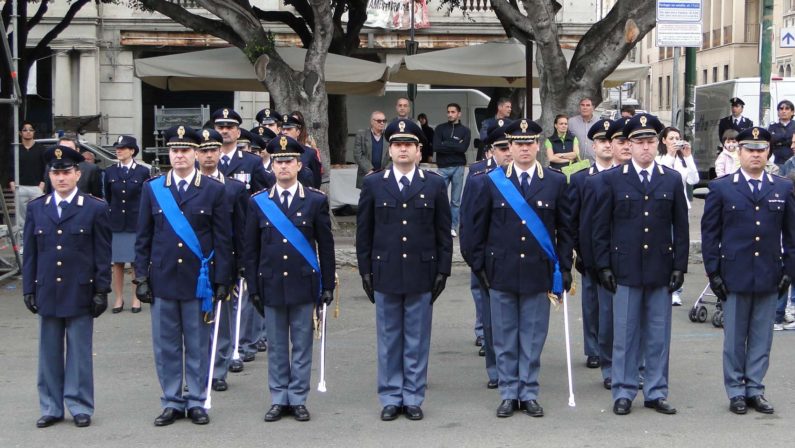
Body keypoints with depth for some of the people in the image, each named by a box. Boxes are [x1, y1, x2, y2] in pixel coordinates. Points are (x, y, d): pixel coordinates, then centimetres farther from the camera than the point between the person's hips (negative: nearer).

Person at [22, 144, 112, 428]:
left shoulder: (95, 209, -1)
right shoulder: (36, 209, 8)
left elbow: (103, 255, -1)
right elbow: (30, 253, 9)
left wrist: (101, 291, -5)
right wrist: (29, 289, 5)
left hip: (80, 293, -3)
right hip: (47, 293, 3)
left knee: (80, 352, 4)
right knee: (49, 352, 9)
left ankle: (80, 407, 13)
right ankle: (51, 408, 18)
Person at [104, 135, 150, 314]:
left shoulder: (143, 172, 0)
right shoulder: (110, 172, 6)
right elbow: (107, 198, 10)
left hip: (136, 223, -2)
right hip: (115, 223, 2)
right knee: (117, 263, 5)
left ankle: (136, 299, 12)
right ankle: (119, 299, 13)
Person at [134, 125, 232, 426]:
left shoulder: (214, 190, 2)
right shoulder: (152, 189, 6)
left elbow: (223, 240, 2)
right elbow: (143, 238, 8)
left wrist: (222, 280, -3)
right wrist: (141, 277, 2)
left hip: (199, 280, -1)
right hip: (162, 279, 2)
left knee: (198, 345, 5)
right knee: (166, 345, 6)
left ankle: (197, 402, 16)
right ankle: (171, 402, 16)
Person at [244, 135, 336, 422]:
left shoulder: (316, 201, 1)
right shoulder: (258, 202, 4)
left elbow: (326, 246, 2)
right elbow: (251, 250, 6)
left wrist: (328, 285, -1)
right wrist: (253, 288, 2)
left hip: (304, 284, -1)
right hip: (271, 285, 1)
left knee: (302, 344, 4)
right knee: (276, 346, 8)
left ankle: (298, 399, 13)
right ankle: (279, 399, 16)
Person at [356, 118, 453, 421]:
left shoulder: (434, 185, 4)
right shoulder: (373, 184, 4)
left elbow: (443, 232, 4)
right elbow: (364, 232, 6)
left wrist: (443, 271, 0)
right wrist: (366, 271, 2)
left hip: (421, 274, 0)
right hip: (385, 273, 0)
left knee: (417, 340, 6)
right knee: (389, 340, 7)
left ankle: (413, 398, 15)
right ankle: (390, 398, 16)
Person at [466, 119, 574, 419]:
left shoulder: (556, 182, 4)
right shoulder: (488, 182, 2)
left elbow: (565, 229, 6)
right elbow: (477, 229, 5)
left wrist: (564, 268, 2)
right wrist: (480, 266, 1)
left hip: (539, 273, 0)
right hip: (501, 273, 0)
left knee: (533, 338, 5)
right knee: (504, 338, 6)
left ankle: (529, 393, 16)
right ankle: (508, 394, 16)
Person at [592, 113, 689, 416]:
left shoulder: (672, 180, 7)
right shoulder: (612, 179, 2)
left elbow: (680, 227, 7)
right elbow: (601, 226, 2)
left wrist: (679, 266, 1)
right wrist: (604, 266, -3)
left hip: (661, 271, 2)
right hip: (625, 269, -1)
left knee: (658, 335, 7)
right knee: (625, 334, 4)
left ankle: (656, 393, 16)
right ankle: (623, 393, 13)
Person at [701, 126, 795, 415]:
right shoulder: (721, 188, 2)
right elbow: (709, 232, 1)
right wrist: (713, 271, -4)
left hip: (769, 278, 2)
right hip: (735, 276, -2)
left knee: (762, 337, 7)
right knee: (734, 337, 5)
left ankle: (755, 389, 17)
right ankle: (736, 391, 15)